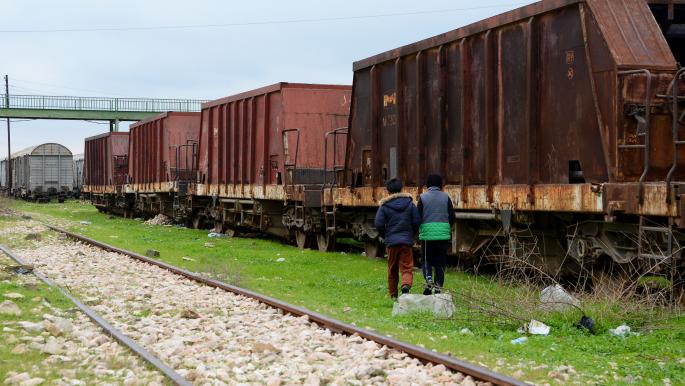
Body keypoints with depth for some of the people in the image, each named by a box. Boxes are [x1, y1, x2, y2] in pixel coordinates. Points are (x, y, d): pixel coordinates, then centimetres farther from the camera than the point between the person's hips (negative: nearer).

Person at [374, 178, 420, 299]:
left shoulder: (384, 206, -3)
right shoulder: (410, 203, 3)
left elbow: (378, 224, -7)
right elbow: (416, 222, 1)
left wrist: (385, 236, 11)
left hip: (391, 241, 0)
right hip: (407, 241, 0)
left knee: (392, 269, 12)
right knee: (407, 268, 0)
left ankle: (393, 294, 17)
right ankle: (406, 285, -28)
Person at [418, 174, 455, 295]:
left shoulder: (423, 197, 0)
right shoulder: (445, 197, 4)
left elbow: (418, 216, -2)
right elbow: (452, 216, 3)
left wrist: (419, 230, 13)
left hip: (427, 234, -1)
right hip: (443, 234, 1)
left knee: (426, 259, 11)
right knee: (440, 262, 8)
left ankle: (429, 280, -12)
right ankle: (438, 287, 5)